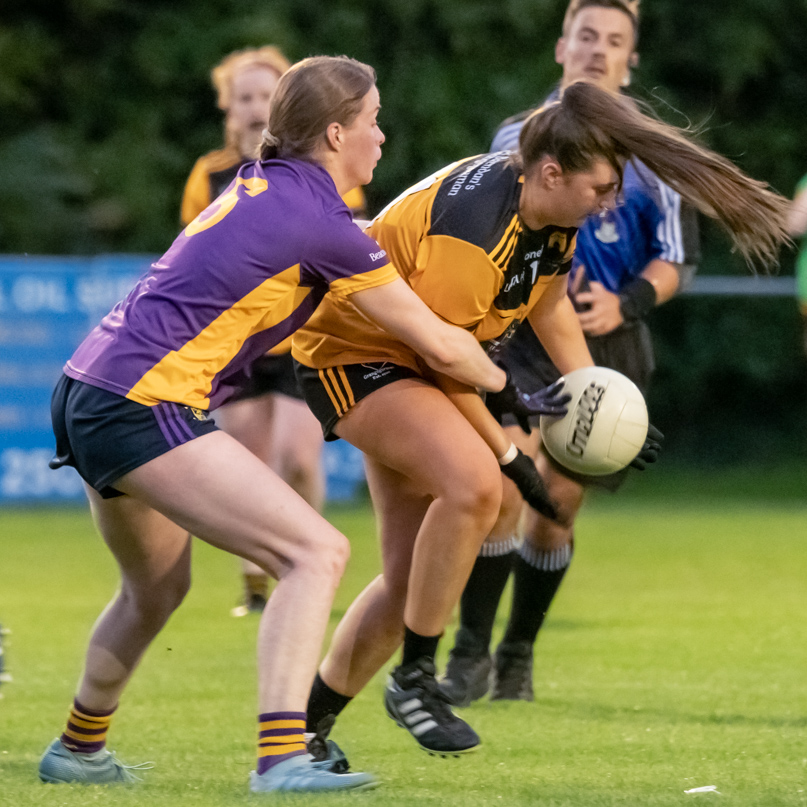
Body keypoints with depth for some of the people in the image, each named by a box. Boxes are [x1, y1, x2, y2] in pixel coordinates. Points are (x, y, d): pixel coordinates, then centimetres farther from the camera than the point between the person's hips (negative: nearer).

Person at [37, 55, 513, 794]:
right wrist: (506, 384, 15)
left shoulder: (264, 183, 13)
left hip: (89, 396, 10)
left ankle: (77, 748, 45)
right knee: (316, 551, -14)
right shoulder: (321, 222, -11)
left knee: (157, 587, 29)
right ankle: (280, 759, -25)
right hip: (144, 406, -10)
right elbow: (439, 346, -3)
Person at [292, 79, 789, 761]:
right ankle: (416, 677, -20)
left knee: (410, 580, 7)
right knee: (472, 481, -34)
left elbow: (548, 300, 15)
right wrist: (510, 454, -17)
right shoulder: (470, 233, -33)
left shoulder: (553, 216, -5)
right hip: (352, 354, -9)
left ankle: (307, 724, 24)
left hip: (411, 368, 9)